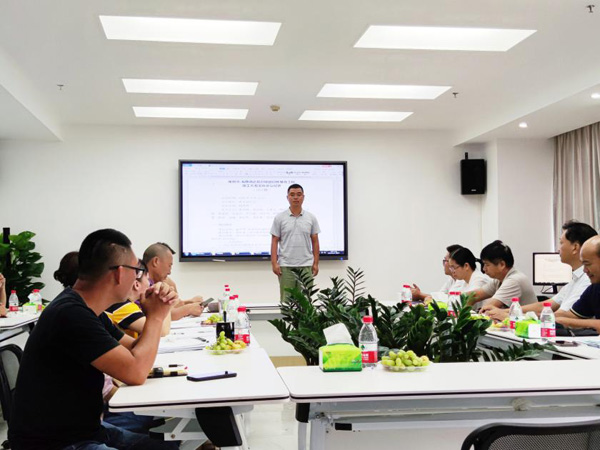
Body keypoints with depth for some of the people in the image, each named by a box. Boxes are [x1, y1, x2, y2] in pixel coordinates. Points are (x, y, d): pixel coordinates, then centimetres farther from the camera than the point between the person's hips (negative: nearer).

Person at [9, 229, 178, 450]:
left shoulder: (88, 309, 6)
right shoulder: (72, 315, -25)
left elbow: (136, 352, 14)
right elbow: (135, 372, -23)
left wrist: (156, 313, -2)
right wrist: (156, 316, -9)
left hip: (85, 429, 9)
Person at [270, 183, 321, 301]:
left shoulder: (311, 218, 4)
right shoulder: (279, 218, 0)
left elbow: (315, 242, 6)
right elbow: (274, 242, -1)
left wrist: (316, 263, 0)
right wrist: (274, 263, -9)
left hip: (306, 266, 1)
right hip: (285, 266, -1)